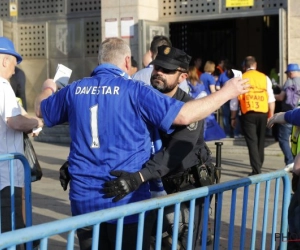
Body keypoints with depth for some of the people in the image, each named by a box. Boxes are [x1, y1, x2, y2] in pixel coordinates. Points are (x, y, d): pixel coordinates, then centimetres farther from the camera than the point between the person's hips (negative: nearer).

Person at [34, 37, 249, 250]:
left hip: (84, 200, 4)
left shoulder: (74, 90, 3)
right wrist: (228, 92, -3)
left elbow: (40, 109, 22)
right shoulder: (134, 90, -10)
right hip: (127, 200, -4)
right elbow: (184, 115, -15)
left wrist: (48, 88, 45)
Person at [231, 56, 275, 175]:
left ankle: (256, 170, -9)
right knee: (260, 141, 16)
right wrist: (271, 116, 10)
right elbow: (271, 99, 2)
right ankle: (258, 167, 24)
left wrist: (233, 118, 12)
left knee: (252, 142, -1)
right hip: (263, 114, 2)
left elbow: (234, 101, 2)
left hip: (248, 114, -2)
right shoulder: (265, 78, 5)